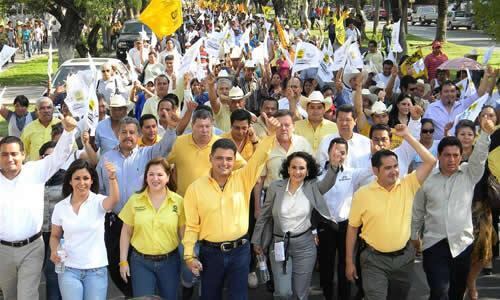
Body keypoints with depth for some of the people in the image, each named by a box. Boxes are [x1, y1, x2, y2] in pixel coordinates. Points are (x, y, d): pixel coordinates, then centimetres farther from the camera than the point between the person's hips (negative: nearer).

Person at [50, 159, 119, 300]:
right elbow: (55, 236, 14)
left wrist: (112, 178, -47)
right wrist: (54, 251, -8)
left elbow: (114, 200, -29)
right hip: (68, 270, 1)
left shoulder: (98, 201, -6)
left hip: (96, 269, -1)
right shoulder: (60, 207, 2)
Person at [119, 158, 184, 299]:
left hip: (169, 261, 1)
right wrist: (123, 261, 1)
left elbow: (183, 232, 1)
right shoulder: (135, 200, -3)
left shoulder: (178, 201, -4)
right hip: (140, 262, 0)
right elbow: (126, 232, 3)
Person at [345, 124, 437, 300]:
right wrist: (349, 262, 0)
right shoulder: (362, 194, -8)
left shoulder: (407, 186, -3)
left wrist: (407, 136, -13)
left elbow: (430, 162, -12)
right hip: (375, 259, -3)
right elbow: (352, 228, -1)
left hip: (404, 256, 3)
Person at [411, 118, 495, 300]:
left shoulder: (469, 174, 2)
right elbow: (418, 212, 12)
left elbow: (479, 157, -16)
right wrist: (414, 236, 17)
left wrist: (485, 133, -32)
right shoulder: (427, 180, 2)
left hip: (463, 244, 1)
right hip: (434, 244, -1)